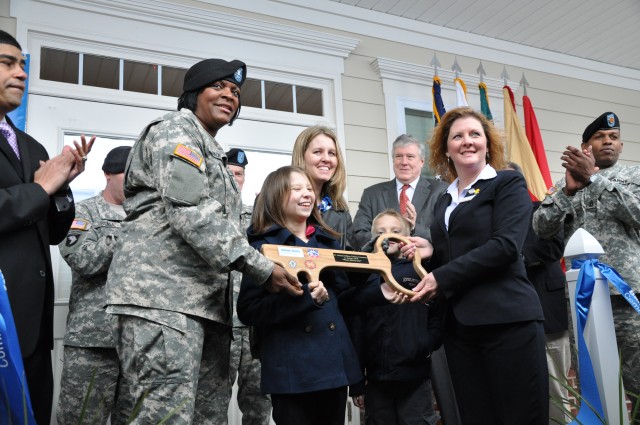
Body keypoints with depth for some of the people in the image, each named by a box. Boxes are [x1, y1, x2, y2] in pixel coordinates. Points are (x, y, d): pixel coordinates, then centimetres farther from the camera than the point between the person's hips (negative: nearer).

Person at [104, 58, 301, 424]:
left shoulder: (215, 155, 29)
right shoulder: (177, 129, 2)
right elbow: (190, 213, -14)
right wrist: (260, 268, -14)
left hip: (209, 303, 9)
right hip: (163, 296, -9)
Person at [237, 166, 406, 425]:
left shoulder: (326, 240, 13)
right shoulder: (263, 245, -6)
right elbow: (248, 311, -15)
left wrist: (379, 292, 0)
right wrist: (303, 298, -25)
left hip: (335, 360, 6)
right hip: (292, 368, -6)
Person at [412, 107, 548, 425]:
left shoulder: (508, 183, 1)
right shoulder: (445, 201, 19)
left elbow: (505, 245, -14)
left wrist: (441, 278, -13)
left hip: (507, 320, -6)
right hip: (459, 325, 6)